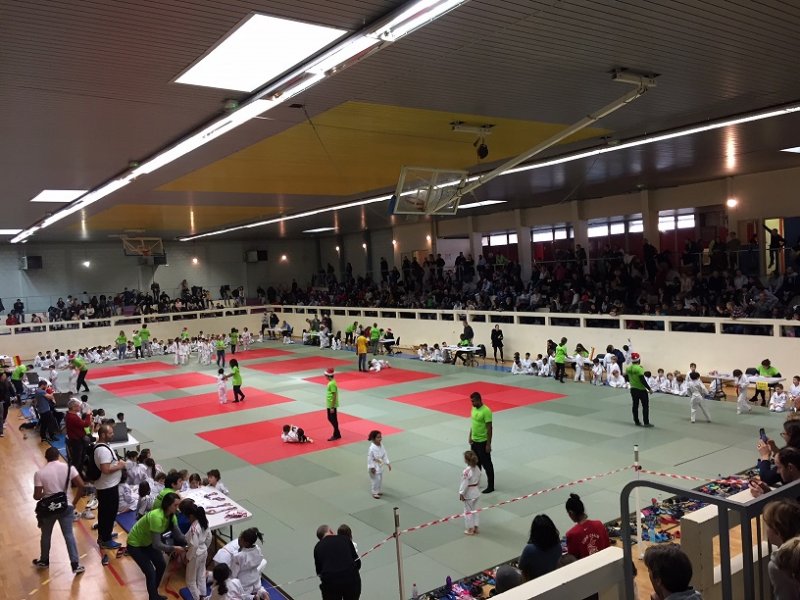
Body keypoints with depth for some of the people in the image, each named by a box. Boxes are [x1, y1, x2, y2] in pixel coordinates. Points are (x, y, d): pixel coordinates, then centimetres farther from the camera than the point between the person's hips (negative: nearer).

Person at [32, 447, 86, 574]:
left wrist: (44, 494, 10)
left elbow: (37, 496, -14)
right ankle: (76, 565, 12)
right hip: (65, 507, 1)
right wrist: (74, 502, -1)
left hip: (48, 509, 0)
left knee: (46, 535, 23)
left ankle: (44, 561, 42)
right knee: (69, 535, 11)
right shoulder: (68, 467, -10)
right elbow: (81, 486, -14)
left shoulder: (39, 473, -13)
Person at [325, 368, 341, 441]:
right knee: (330, 419, 17)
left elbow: (334, 396, -23)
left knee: (333, 420, 1)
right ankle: (336, 434, 27)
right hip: (329, 405, 10)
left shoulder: (332, 384, -22)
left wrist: (332, 407, -21)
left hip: (332, 405, -10)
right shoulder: (331, 382, 8)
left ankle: (336, 435, 12)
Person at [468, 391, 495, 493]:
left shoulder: (486, 411, -22)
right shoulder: (474, 408, 4)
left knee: (486, 464, 2)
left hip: (483, 442, -8)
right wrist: (470, 436, 15)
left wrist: (488, 444, -19)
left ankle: (490, 486, 12)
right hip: (474, 441, 8)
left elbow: (489, 429, -20)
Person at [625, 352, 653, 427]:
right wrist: (649, 389, -17)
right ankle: (646, 423, 2)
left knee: (635, 405, 13)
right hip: (641, 390, -7)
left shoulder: (628, 368, 1)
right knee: (645, 406, 2)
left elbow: (627, 378, 12)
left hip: (633, 389, 7)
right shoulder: (639, 368, -20)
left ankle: (637, 422, 19)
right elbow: (642, 380, -23)